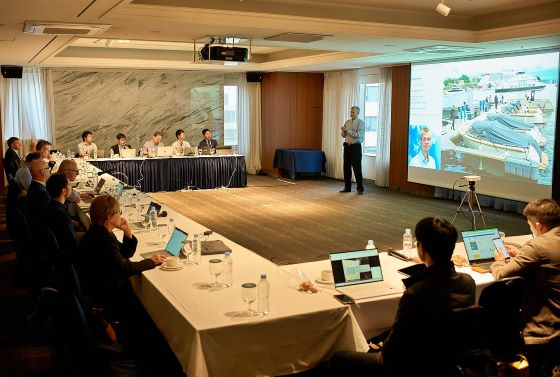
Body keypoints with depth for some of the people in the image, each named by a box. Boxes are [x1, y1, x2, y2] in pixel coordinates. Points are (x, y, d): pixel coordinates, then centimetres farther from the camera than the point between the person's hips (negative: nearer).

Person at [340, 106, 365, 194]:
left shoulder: (360, 123, -6)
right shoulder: (347, 122, 12)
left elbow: (358, 135, -18)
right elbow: (343, 135, 13)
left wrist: (348, 130, -20)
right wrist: (343, 131, -8)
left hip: (356, 147, -6)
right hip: (347, 146, 6)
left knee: (357, 168, -5)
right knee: (346, 167, 8)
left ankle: (360, 188, 2)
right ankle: (347, 187, 17)